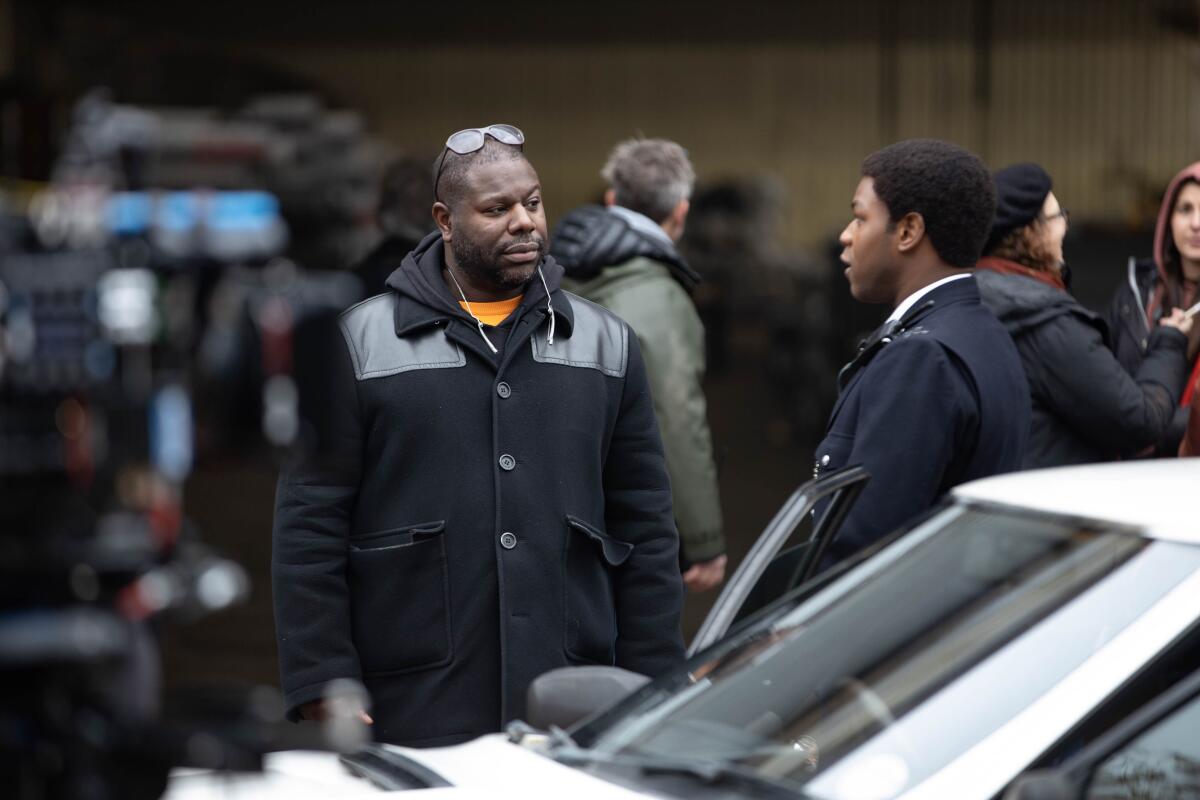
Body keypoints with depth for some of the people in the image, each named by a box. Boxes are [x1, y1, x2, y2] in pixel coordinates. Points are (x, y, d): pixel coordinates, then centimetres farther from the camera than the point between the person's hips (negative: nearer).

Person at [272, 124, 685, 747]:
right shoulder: (360, 342, 4)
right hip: (413, 716, -2)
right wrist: (323, 693, -8)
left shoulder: (605, 342, 13)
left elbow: (646, 531, 13)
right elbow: (308, 531, 0)